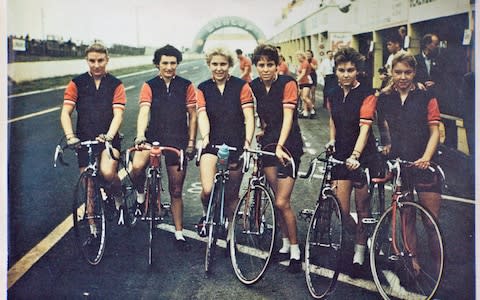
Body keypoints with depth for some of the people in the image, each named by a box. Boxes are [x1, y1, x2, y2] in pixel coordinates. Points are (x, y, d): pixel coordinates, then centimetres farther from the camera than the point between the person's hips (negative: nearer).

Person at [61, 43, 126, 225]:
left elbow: (118, 114, -7)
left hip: (109, 140, -2)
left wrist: (108, 136, -25)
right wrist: (70, 136, -20)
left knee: (107, 172, -28)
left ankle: (118, 197, 3)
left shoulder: (116, 85, 3)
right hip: (84, 139, 2)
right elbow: (65, 113, -2)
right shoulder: (77, 83, 4)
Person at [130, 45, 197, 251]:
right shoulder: (150, 86, 1)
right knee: (137, 166, -32)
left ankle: (179, 234, 19)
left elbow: (192, 115, 6)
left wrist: (191, 142, -1)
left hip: (178, 141, 1)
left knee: (176, 191, 7)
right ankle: (141, 195, 0)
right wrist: (140, 135, -28)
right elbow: (144, 112, -12)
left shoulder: (186, 86, 3)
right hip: (153, 137, 0)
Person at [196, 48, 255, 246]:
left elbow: (249, 116, -6)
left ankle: (228, 232, 26)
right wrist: (205, 138, -24)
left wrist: (247, 142, -19)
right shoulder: (203, 88, 6)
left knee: (231, 194, 5)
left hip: (236, 145, 0)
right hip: (212, 144, 0)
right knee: (208, 190, -17)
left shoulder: (241, 86, 1)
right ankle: (207, 215, 16)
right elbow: (202, 115, -6)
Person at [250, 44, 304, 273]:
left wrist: (280, 145, -33)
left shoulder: (287, 84, -13)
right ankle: (285, 243, 22)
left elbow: (288, 117, -22)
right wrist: (261, 130, -6)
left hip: (289, 144, -5)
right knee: (278, 200, 7)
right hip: (268, 143, 5)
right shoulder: (254, 87, 3)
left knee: (282, 202, -10)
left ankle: (295, 251, 4)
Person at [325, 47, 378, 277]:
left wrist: (355, 156, -35)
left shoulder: (366, 96, -11)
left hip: (363, 156, -4)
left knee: (362, 208, 4)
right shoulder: (333, 96, 6)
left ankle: (360, 253, 18)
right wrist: (332, 139, 6)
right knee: (342, 210, -2)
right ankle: (359, 237, 28)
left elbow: (364, 128, -22)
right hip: (340, 155, 4)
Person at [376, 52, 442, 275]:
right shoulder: (385, 99, 7)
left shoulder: (426, 98, 0)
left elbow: (434, 132, -4)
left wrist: (426, 157, -18)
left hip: (423, 163, -2)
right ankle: (413, 261, 15)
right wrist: (389, 144, 4)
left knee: (432, 218, -3)